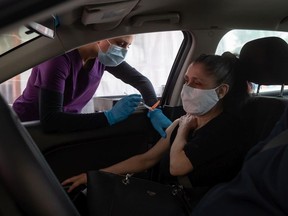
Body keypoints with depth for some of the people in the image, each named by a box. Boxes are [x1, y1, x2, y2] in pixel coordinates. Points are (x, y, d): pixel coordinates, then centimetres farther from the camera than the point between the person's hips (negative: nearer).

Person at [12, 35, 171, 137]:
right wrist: (110, 116, -42)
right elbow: (49, 119, -40)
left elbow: (140, 80, -3)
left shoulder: (103, 56, -11)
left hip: (66, 123, 5)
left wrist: (155, 111, -22)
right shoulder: (60, 57, -31)